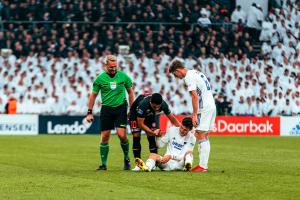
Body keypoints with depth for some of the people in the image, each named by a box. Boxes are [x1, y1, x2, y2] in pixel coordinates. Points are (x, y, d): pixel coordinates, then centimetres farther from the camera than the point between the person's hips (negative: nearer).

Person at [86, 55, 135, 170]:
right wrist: (90, 112, 4)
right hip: (106, 108, 1)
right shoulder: (100, 78, -3)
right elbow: (93, 95, 6)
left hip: (121, 108, 0)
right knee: (105, 136, -1)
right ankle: (103, 164, 8)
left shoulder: (123, 76, -1)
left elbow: (130, 92, 11)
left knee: (122, 134, -13)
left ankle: (126, 158, 11)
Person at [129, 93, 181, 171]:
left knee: (151, 138, -9)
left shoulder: (163, 105, -29)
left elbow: (173, 119, -13)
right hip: (136, 114, -3)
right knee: (136, 137, -14)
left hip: (149, 115, 3)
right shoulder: (143, 105, -42)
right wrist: (152, 132, -32)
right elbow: (140, 123, -32)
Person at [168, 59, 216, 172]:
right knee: (205, 137, 12)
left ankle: (202, 166, -11)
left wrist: (194, 115, -18)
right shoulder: (196, 73, 19)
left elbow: (195, 96, -18)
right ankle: (205, 164, 13)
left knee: (201, 137, -9)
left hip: (204, 108, -10)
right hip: (211, 106, 10)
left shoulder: (188, 77, -11)